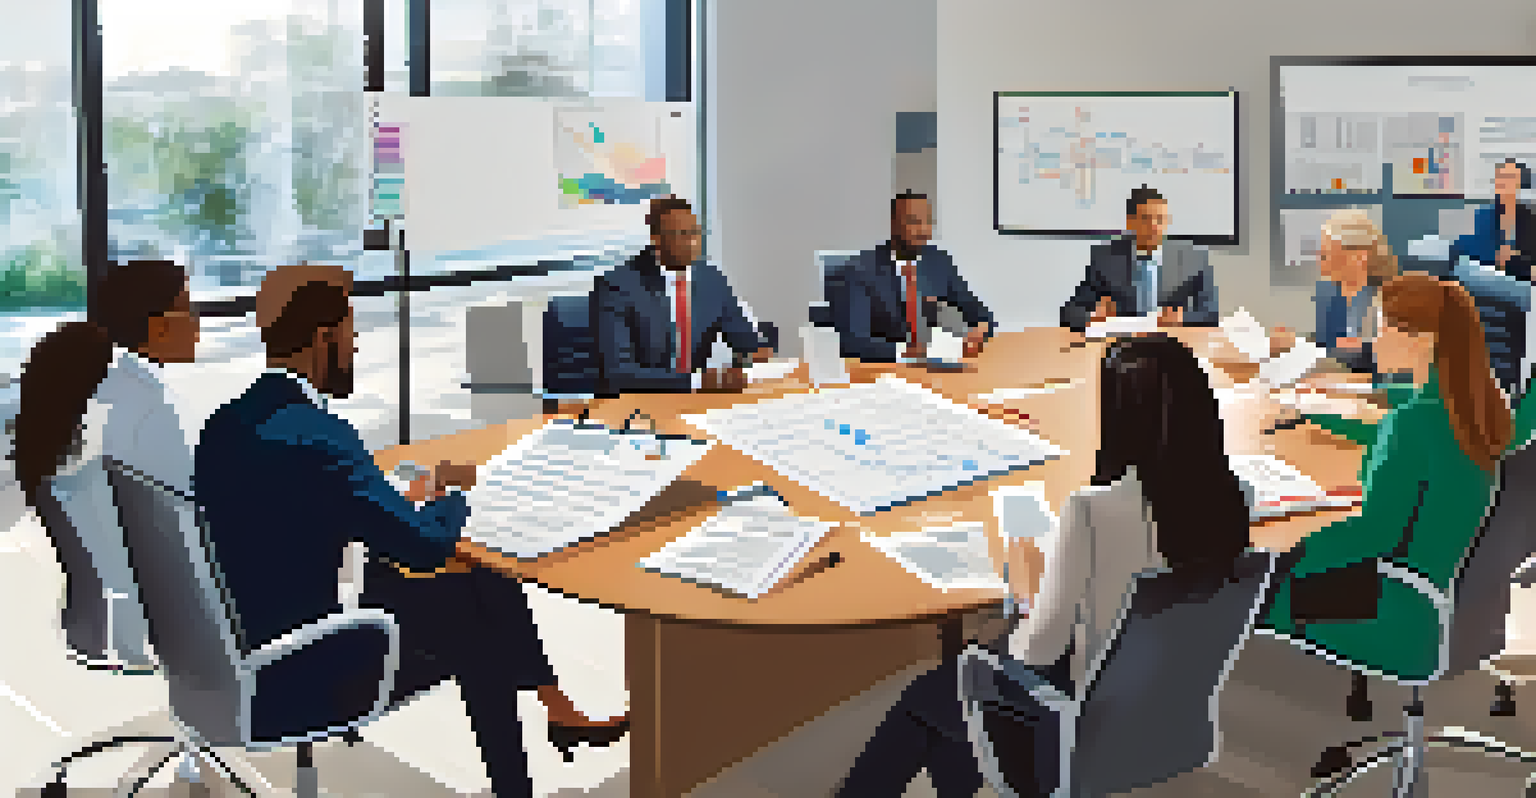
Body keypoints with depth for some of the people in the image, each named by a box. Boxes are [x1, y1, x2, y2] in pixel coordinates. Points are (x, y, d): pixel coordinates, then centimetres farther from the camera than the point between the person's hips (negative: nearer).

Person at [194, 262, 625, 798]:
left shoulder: (226, 422, 2)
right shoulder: (314, 432, -25)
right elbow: (425, 544, -21)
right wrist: (453, 493, 0)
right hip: (294, 686, -8)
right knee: (479, 641, 15)